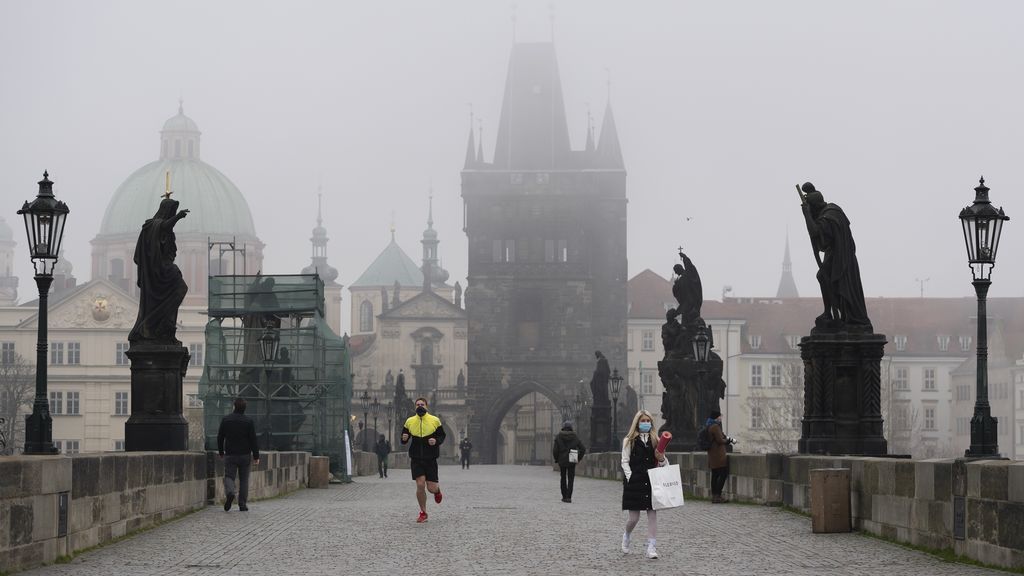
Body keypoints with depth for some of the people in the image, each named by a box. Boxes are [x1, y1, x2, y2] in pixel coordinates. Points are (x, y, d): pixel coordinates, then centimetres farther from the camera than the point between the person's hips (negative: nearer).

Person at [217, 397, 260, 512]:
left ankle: (230, 492, -28)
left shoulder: (225, 420, 1)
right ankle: (242, 504, 7)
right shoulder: (249, 421, -5)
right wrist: (256, 456, 0)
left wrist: (221, 452, 20)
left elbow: (220, 437, 7)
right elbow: (253, 440, -6)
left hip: (230, 455, 1)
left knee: (229, 476, 4)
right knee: (244, 479, 8)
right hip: (245, 455, -1)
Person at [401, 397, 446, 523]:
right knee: (420, 485, -11)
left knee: (431, 488, -3)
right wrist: (404, 439, -11)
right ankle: (423, 512, 7)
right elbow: (404, 440, 13)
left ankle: (437, 490, 37)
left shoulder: (435, 420, 0)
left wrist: (436, 441, -15)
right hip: (416, 459, 1)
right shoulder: (410, 421, 5)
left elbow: (442, 436, 7)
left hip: (430, 459, -1)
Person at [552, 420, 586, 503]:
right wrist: (578, 458, 9)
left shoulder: (558, 437, -6)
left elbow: (555, 450, -10)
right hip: (572, 462, 0)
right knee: (571, 479, 3)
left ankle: (564, 496, 19)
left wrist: (556, 459, 6)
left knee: (563, 478, 15)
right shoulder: (575, 437, -2)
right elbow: (582, 449, -3)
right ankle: (568, 497, -9)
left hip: (562, 461, 0)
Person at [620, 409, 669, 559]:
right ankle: (626, 536, 30)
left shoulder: (655, 440, 12)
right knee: (634, 517, 0)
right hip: (634, 483, -3)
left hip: (652, 482, 3)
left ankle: (651, 547, -1)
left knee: (653, 514, -3)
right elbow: (625, 461, 0)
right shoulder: (629, 440, 3)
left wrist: (661, 459, -8)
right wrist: (630, 478, -11)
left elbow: (664, 464, 15)